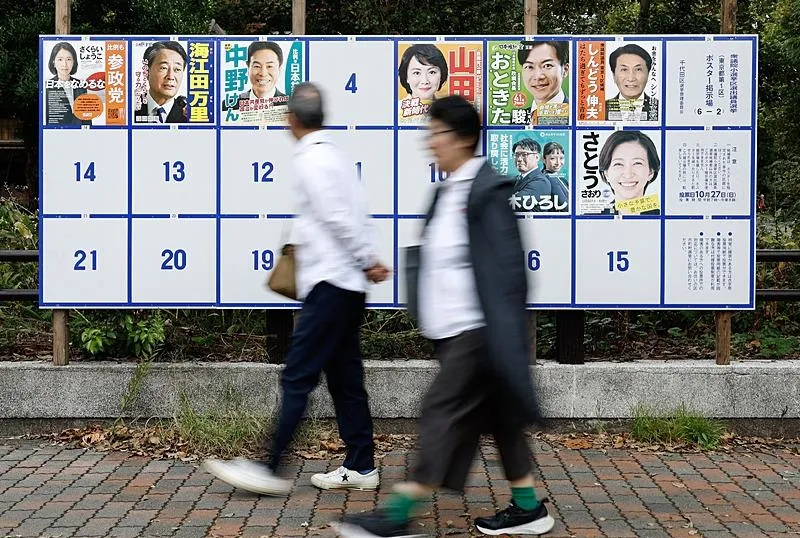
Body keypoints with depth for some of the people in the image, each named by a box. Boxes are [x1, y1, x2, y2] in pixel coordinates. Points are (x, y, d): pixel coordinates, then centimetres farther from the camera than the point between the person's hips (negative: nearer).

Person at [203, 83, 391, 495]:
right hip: (347, 284, 9)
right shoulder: (335, 155, 15)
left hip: (329, 284, -9)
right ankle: (360, 467, 17)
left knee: (297, 377, -7)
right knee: (344, 376, 12)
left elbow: (340, 218, -17)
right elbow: (356, 216, 14)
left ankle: (270, 469, -4)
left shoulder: (310, 160, -12)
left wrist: (368, 262, -8)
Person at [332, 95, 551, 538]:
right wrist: (431, 320, 20)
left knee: (442, 410, -6)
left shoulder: (487, 191, -14)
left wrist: (501, 334, -20)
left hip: (477, 331, -9)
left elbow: (507, 269, -18)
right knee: (496, 414, 14)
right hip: (455, 331, 9)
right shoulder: (447, 191, 13)